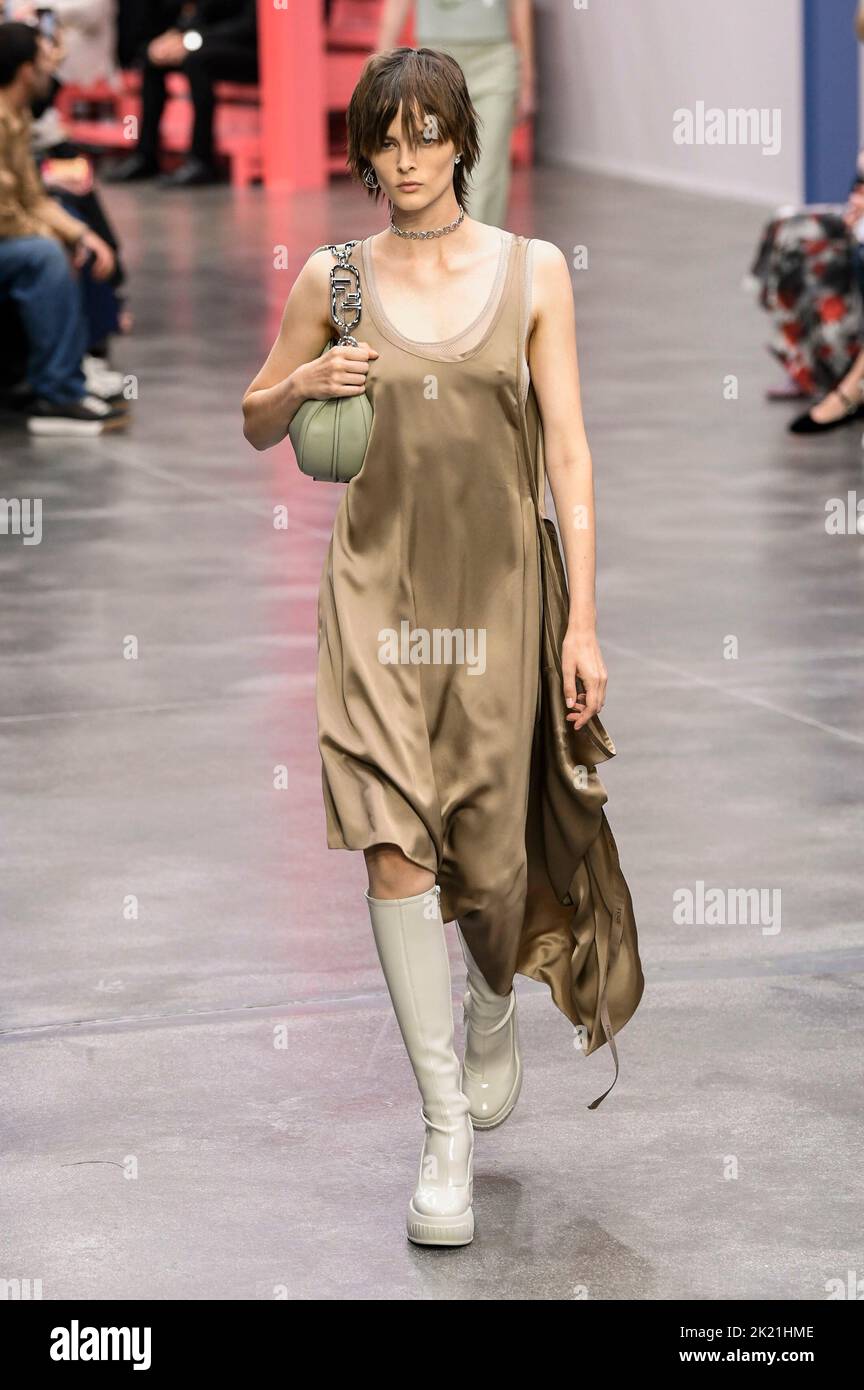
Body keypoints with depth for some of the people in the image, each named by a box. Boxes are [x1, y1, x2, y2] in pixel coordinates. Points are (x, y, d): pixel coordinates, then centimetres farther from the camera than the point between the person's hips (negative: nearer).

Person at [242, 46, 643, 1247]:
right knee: (395, 845, -13)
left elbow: (569, 453, 0)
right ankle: (446, 1132, -6)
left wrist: (583, 621, -5)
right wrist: (306, 380, -9)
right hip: (380, 586, 0)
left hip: (500, 587, 0)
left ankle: (493, 1014, 41)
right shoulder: (335, 278, 3)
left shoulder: (533, 272, 1)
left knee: (492, 855, 6)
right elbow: (257, 424, 14)